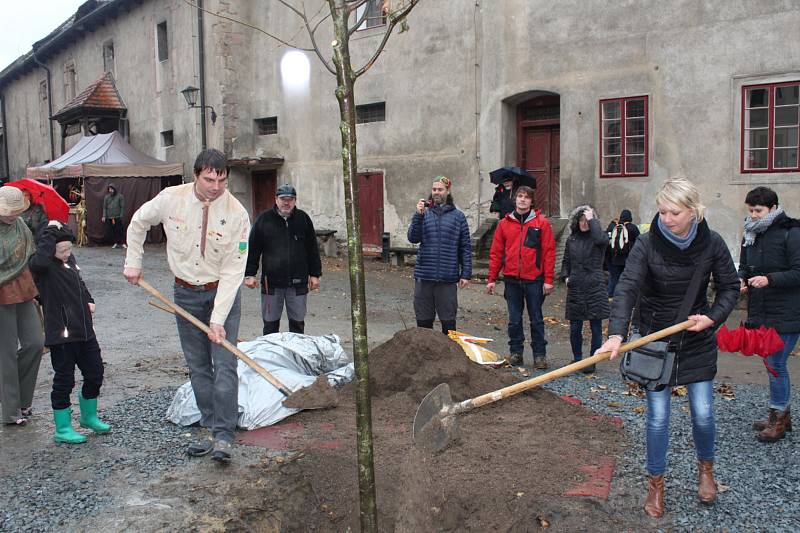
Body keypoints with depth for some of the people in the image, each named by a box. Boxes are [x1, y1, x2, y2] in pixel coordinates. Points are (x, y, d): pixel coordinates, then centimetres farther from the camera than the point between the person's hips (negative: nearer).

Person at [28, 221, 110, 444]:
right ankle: (62, 429, 17)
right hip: (61, 335, -8)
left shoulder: (70, 259, 10)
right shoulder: (44, 266, -15)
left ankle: (89, 417, 36)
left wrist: (89, 300, 12)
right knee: (64, 381, 2)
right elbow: (39, 260, -41)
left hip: (84, 331, 8)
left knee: (95, 374, 16)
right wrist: (50, 231, -31)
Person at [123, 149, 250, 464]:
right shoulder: (171, 198, -11)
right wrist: (133, 263, 9)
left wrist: (218, 319, -22)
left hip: (222, 293, -3)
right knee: (198, 366, 8)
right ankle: (209, 428, 18)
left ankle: (224, 435, -3)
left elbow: (233, 271, -19)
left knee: (224, 365, -9)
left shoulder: (236, 213, -18)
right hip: (186, 293, 3)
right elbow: (138, 223, 11)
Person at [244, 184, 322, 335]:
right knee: (270, 324, 7)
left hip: (298, 282, 1)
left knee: (298, 322, 8)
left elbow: (313, 249, 10)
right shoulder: (264, 219, 1)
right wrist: (249, 274, -3)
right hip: (271, 281, -1)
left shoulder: (303, 219, 6)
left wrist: (315, 274, 8)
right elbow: (252, 249, 2)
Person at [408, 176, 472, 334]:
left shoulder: (458, 217, 4)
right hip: (424, 277, 1)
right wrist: (418, 215, -16)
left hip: (448, 278, -1)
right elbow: (413, 238, -5)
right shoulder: (424, 214, 6)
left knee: (448, 321, 6)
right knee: (423, 321, 10)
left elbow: (465, 247, 3)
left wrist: (466, 273, -2)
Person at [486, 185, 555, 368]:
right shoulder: (505, 223, 7)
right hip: (511, 279, 2)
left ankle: (540, 354, 13)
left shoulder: (541, 223, 0)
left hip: (534, 279, -2)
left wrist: (548, 279, -8)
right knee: (514, 319, 9)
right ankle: (515, 352, 20)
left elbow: (549, 252, -3)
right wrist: (491, 279, 3)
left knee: (536, 319, 6)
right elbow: (496, 252, 7)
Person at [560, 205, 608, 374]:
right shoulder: (572, 239, 10)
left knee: (596, 327, 3)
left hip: (595, 288, -4)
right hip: (575, 289, 4)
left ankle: (593, 361, 14)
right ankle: (577, 359, 24)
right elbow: (566, 262, 19)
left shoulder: (598, 236, -2)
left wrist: (591, 220, -16)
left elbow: (601, 239, -28)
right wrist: (565, 276, 2)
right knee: (575, 328, 8)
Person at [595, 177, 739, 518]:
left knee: (703, 412, 7)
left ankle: (705, 466, 37)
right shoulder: (647, 244, -16)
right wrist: (617, 333, -40)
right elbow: (627, 288, -27)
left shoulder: (712, 243, -9)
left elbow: (729, 286, 3)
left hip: (697, 340, 2)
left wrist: (713, 317, -15)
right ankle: (656, 482, 22)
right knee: (657, 416, 2)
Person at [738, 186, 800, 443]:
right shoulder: (751, 235, 10)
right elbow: (744, 265, 21)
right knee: (773, 362, 16)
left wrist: (769, 279, -26)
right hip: (760, 314, 7)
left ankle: (778, 417, 12)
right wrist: (742, 279, 0)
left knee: (776, 364, -3)